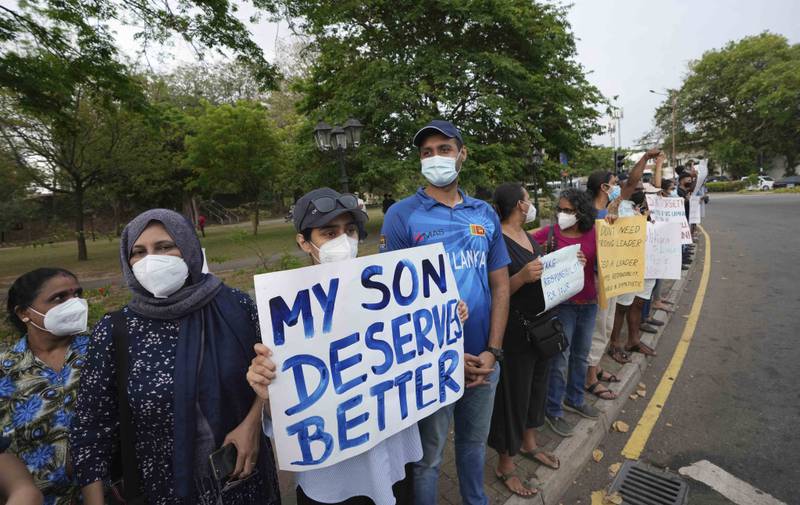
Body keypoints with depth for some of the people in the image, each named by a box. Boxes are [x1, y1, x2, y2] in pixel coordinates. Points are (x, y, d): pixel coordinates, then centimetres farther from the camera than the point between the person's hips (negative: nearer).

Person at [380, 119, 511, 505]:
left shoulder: (485, 214, 4)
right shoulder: (402, 215, -10)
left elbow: (500, 285, 4)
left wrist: (492, 351, -5)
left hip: (484, 360, 5)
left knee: (474, 442, 26)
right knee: (428, 456, 15)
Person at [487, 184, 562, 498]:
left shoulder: (529, 237, 9)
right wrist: (521, 277, -36)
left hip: (543, 324, 9)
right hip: (515, 331, -9)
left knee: (537, 385, 23)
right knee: (514, 394, 4)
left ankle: (528, 443, 46)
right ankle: (505, 465, 25)